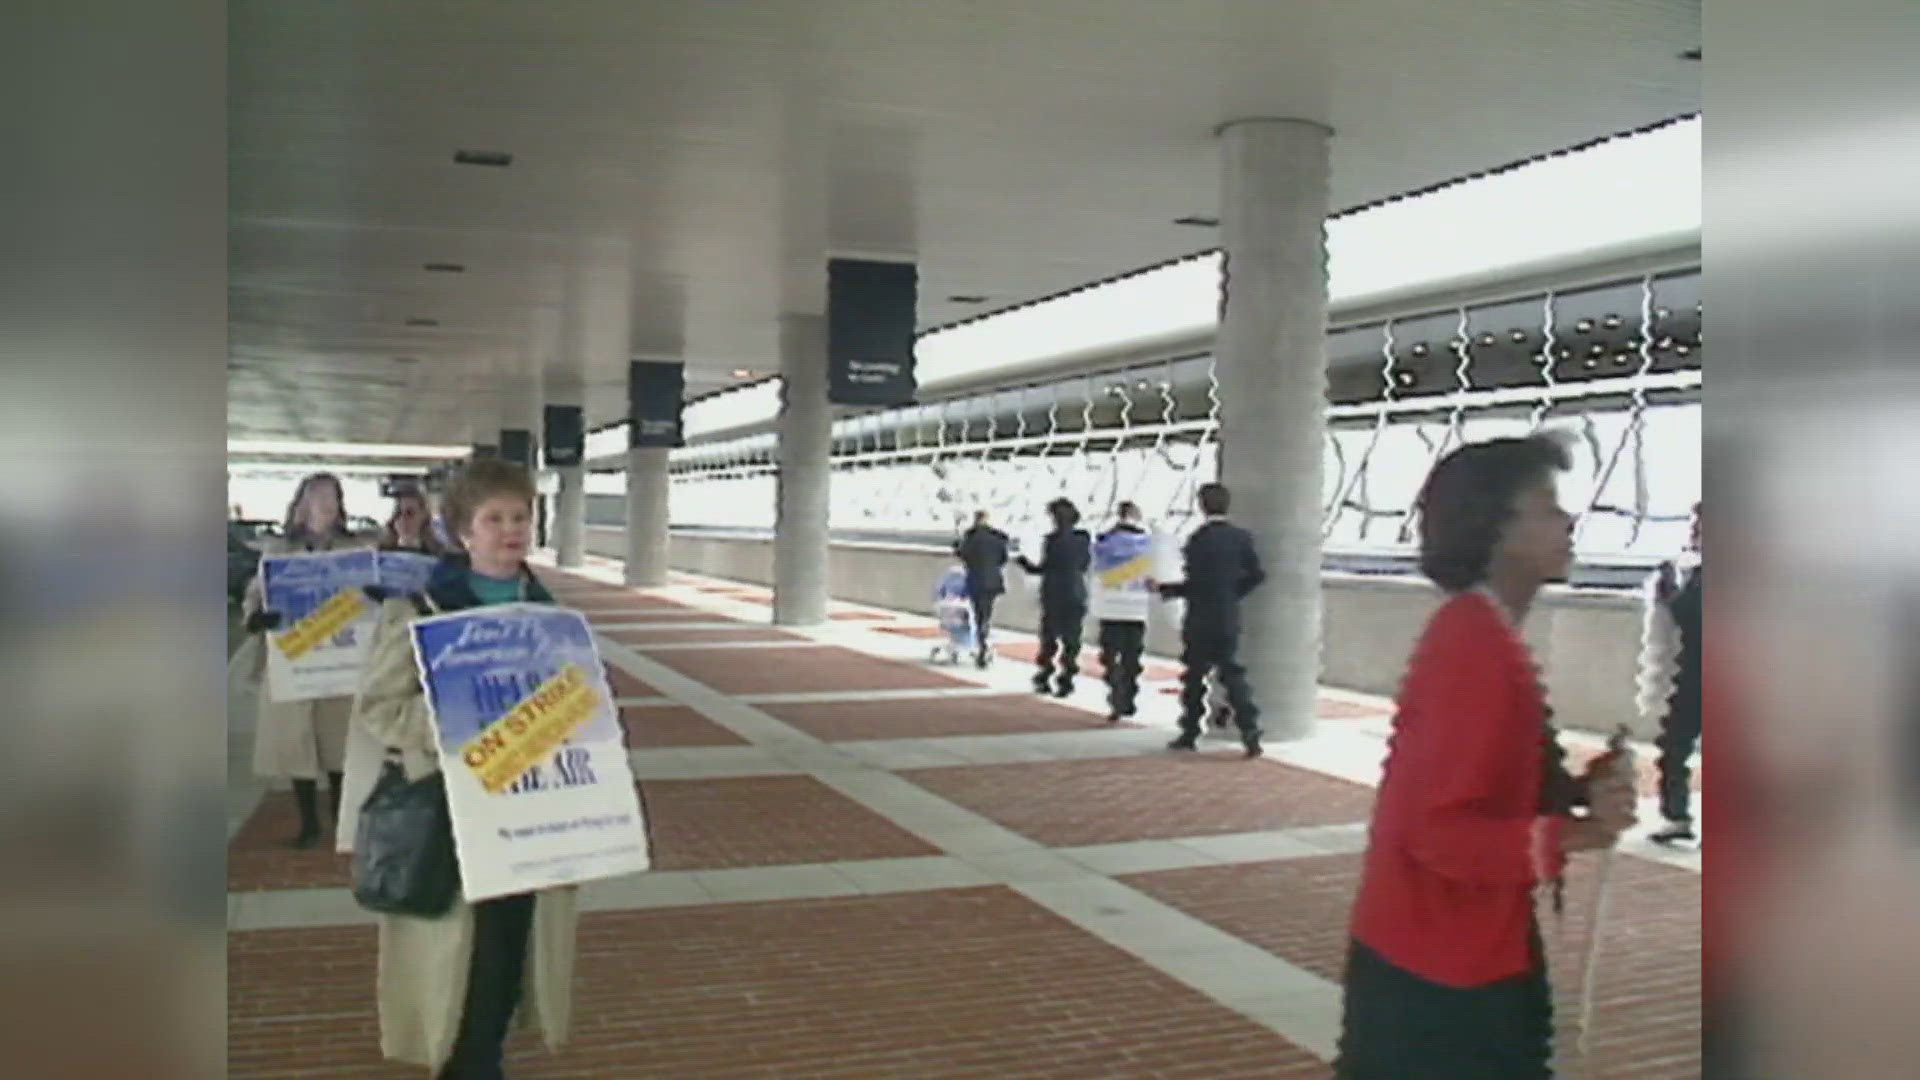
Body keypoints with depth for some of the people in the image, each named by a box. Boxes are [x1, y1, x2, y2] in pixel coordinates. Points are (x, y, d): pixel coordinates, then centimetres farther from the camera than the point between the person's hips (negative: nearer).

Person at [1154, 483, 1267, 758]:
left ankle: (1190, 732, 16)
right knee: (1232, 674, 7)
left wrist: (1163, 588, -4)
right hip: (1229, 620, 5)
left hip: (1201, 621, -5)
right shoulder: (1241, 537, 2)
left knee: (1194, 677, 8)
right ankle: (1250, 730, -6)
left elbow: (1194, 585, -17)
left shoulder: (1199, 539, -15)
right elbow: (1256, 574, 4)